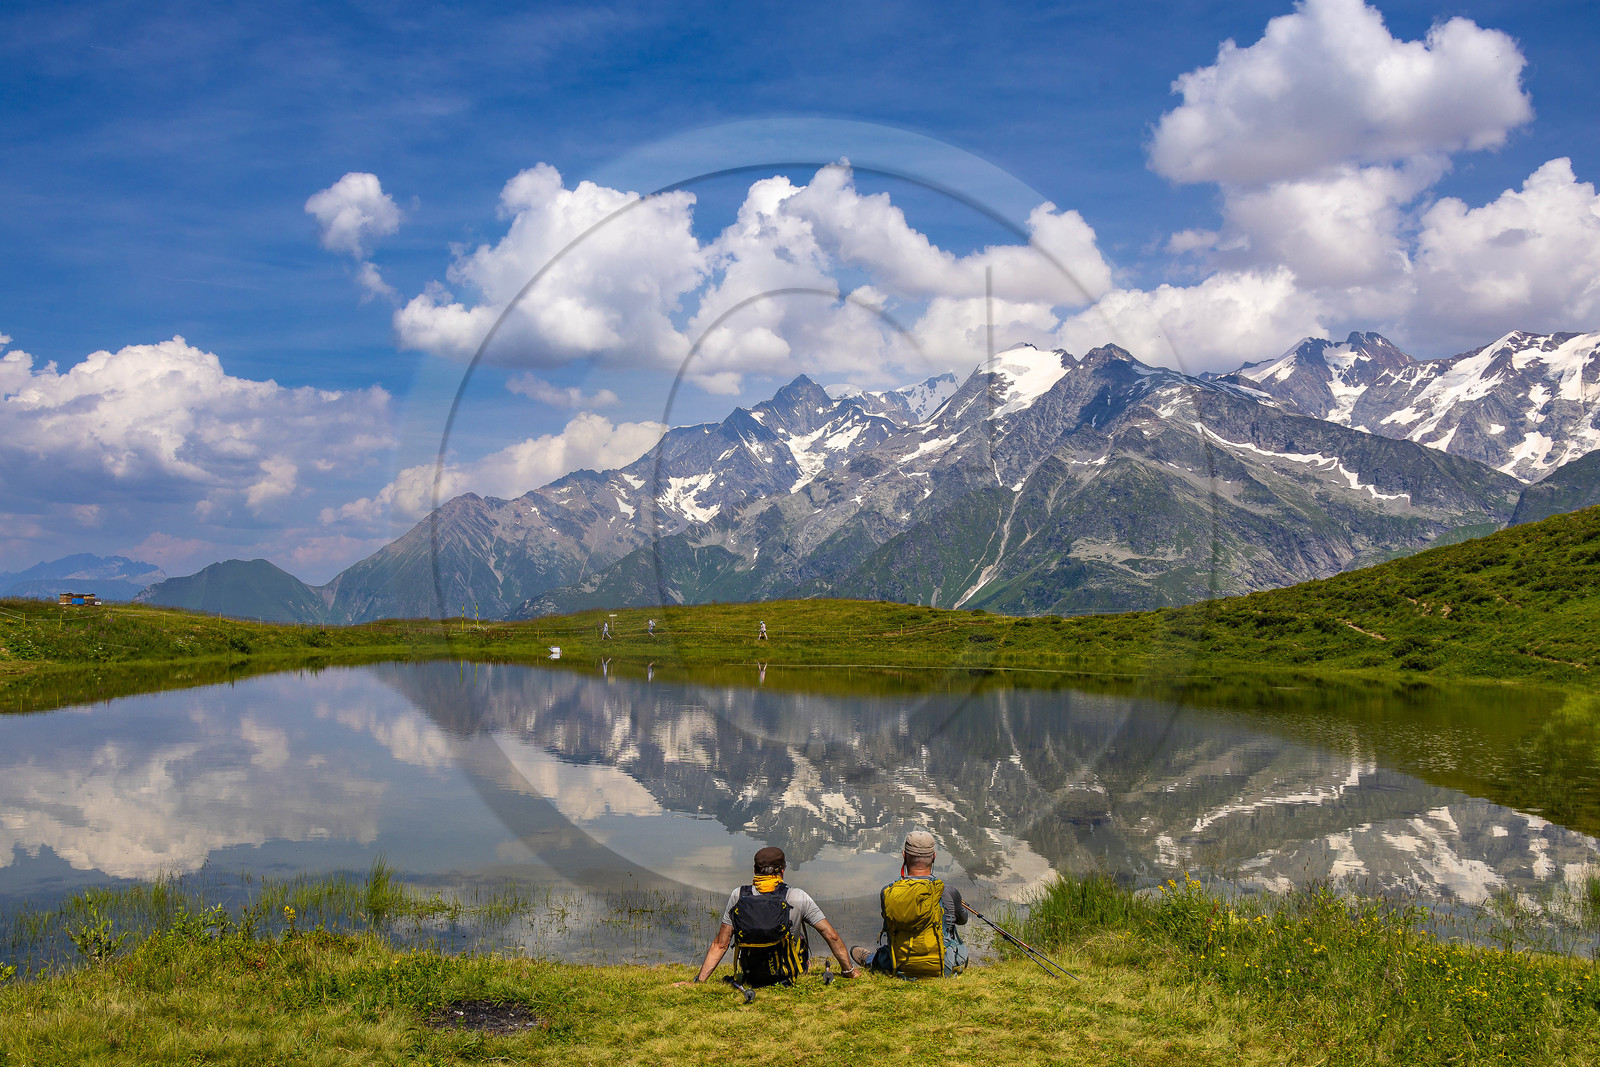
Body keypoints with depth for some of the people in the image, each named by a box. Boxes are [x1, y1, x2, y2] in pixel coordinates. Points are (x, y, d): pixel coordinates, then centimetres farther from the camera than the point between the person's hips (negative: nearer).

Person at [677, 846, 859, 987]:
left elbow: (720, 944, -9)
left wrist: (698, 980, -2)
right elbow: (831, 936, -10)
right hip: (790, 977, -2)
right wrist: (848, 970, 3)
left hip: (750, 978, 2)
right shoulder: (798, 897, -15)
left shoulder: (737, 896, -10)